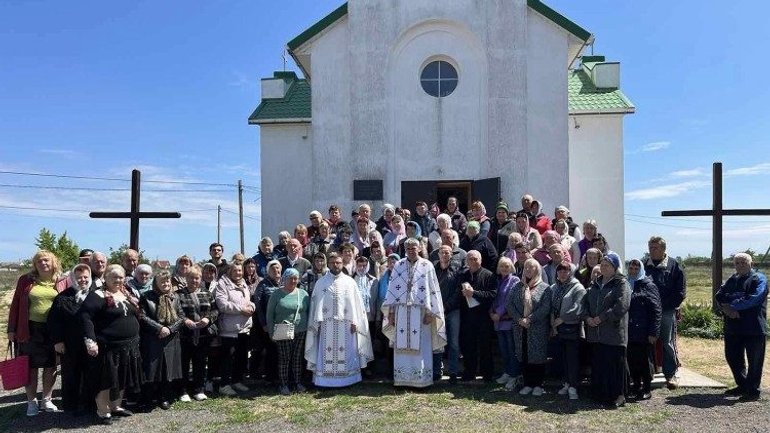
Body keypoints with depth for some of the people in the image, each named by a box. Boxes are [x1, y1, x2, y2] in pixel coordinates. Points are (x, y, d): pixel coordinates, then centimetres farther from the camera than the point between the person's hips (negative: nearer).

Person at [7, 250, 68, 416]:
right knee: (31, 367, 7)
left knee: (51, 366, 10)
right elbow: (15, 305, 3)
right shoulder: (25, 281, 1)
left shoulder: (63, 282, 1)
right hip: (30, 330, 0)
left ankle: (46, 400, 24)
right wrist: (11, 329, -1)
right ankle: (32, 402, 20)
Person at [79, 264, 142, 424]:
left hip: (129, 346, 7)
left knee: (122, 378, 16)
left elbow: (136, 316, 21)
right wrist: (90, 341, -25)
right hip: (108, 347, -7)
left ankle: (115, 406, 31)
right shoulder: (98, 296, -12)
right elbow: (85, 316, -20)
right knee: (107, 379, 2)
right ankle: (102, 411, 16)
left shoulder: (127, 295, 11)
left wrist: (135, 337, 18)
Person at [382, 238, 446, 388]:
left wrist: (430, 313, -7)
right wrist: (390, 311, 4)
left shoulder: (427, 266, 0)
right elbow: (392, 289, 9)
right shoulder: (398, 266, 8)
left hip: (420, 312, -2)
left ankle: (422, 379, 8)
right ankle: (402, 379, 11)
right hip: (401, 312, 3)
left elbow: (433, 290, -1)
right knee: (401, 346, 4)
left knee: (420, 347, 0)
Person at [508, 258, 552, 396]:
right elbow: (510, 304, 4)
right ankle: (527, 384, 17)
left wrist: (529, 319, -17)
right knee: (523, 355, 7)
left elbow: (545, 308, -12)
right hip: (520, 328, 4)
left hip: (538, 329, -4)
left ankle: (538, 385, 12)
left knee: (538, 355, 0)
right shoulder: (518, 287, 11)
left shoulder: (544, 288, -2)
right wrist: (519, 319, -10)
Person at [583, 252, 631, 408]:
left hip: (614, 332, -6)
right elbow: (585, 302, 15)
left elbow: (621, 306, -18)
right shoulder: (596, 284, 17)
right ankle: (600, 394, 21)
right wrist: (587, 317, -4)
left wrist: (601, 318, -16)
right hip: (595, 332, 7)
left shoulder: (621, 284, -5)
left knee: (615, 363, -2)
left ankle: (618, 396, 9)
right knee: (598, 363, 10)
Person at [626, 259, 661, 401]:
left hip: (643, 332, -5)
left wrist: (653, 332, -14)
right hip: (629, 331, 5)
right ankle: (636, 385, 22)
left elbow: (656, 309, -8)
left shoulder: (648, 285, -3)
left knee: (645, 361, 3)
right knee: (632, 360, 9)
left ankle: (647, 389, 13)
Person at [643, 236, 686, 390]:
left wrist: (666, 305, -9)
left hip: (667, 312, -3)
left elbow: (680, 291, -2)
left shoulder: (674, 265, 0)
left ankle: (671, 374, 10)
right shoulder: (644, 266, 8)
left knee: (668, 344, 1)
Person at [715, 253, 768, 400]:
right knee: (732, 357, 14)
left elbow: (754, 299, -19)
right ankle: (742, 386, 30)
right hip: (733, 327, 7)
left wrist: (731, 306, -15)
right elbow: (719, 296, 5)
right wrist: (726, 308, -16)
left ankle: (752, 390, 15)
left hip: (754, 328, -7)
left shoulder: (759, 279, -5)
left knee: (754, 361, 2)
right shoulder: (731, 280, 15)